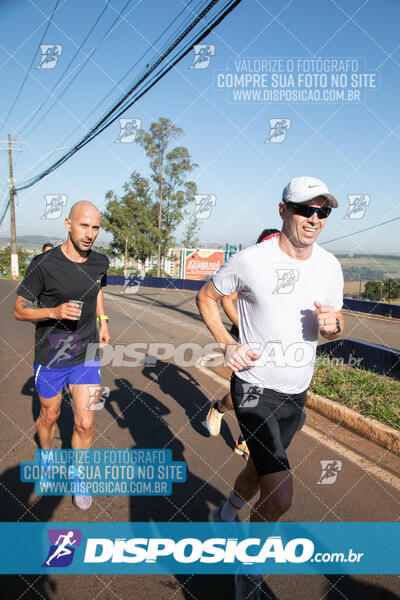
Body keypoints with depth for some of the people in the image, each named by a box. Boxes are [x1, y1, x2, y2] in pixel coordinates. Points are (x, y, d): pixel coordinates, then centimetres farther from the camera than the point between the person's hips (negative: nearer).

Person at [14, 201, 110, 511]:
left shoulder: (100, 262, -4)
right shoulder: (44, 264, -19)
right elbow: (20, 310, -11)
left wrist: (103, 320, 10)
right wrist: (54, 312, -28)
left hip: (87, 356, 3)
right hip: (50, 358, -2)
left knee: (85, 424, 2)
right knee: (49, 416, 19)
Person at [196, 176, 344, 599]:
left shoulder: (329, 265, 0)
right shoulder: (252, 260, -14)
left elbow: (333, 329, 11)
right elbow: (206, 296, 0)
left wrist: (332, 325, -14)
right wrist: (226, 344, -13)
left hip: (297, 393, 6)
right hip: (255, 388, -6)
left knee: (262, 468, 24)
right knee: (280, 495, -12)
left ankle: (225, 517, 55)